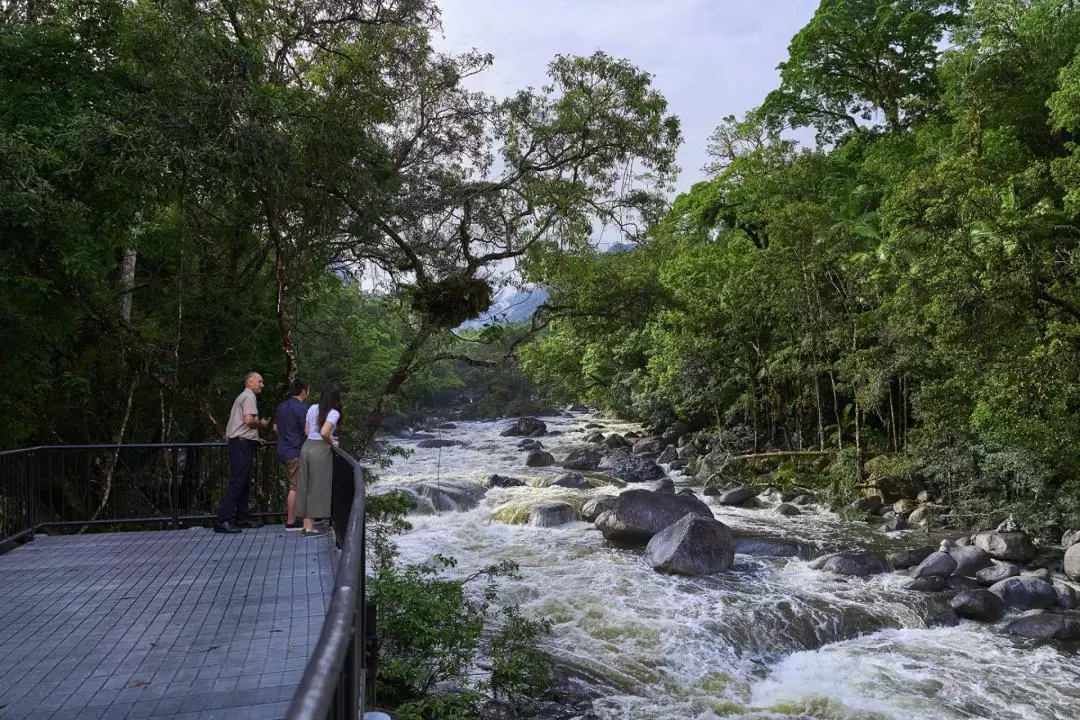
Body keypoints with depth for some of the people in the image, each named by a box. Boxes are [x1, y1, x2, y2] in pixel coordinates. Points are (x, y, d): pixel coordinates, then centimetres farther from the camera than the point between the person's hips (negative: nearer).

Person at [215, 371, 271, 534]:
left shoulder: (242, 397, 23)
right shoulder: (249, 396, -9)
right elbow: (249, 420, -22)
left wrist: (255, 438, 22)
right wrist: (262, 424, -4)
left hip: (240, 443, 11)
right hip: (242, 444, -11)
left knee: (245, 483, 14)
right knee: (236, 483, -11)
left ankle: (242, 517, 20)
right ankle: (222, 521, -12)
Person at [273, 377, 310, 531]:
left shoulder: (281, 406, 11)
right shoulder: (301, 408, -15)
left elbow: (275, 428, 19)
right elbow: (307, 432, -18)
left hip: (283, 451, 9)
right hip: (296, 452, -9)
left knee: (293, 485, 20)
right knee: (295, 487, -3)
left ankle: (289, 515, 27)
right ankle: (291, 522, 1)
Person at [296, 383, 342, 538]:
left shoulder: (313, 408, 9)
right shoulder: (334, 413, -11)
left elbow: (306, 430, 14)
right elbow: (324, 432, -24)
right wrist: (331, 442, -4)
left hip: (307, 446, 7)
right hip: (320, 450, -7)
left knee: (306, 485, 13)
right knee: (317, 487, 2)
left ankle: (306, 524, 20)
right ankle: (310, 528, 6)